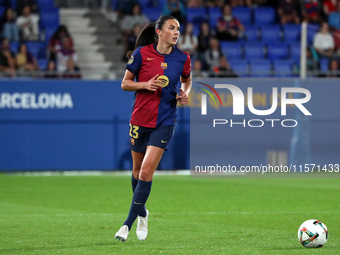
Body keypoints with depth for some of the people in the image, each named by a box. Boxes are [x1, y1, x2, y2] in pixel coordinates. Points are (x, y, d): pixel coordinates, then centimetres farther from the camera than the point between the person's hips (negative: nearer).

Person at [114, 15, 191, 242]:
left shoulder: (182, 59, -1)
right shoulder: (142, 53, -6)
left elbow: (187, 79, 20)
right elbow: (125, 83, 1)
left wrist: (185, 93, -1)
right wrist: (145, 84, -17)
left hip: (164, 122, -1)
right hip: (140, 119, 1)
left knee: (147, 172, -11)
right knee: (137, 170, 13)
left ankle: (128, 224, -7)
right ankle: (142, 213, 38)